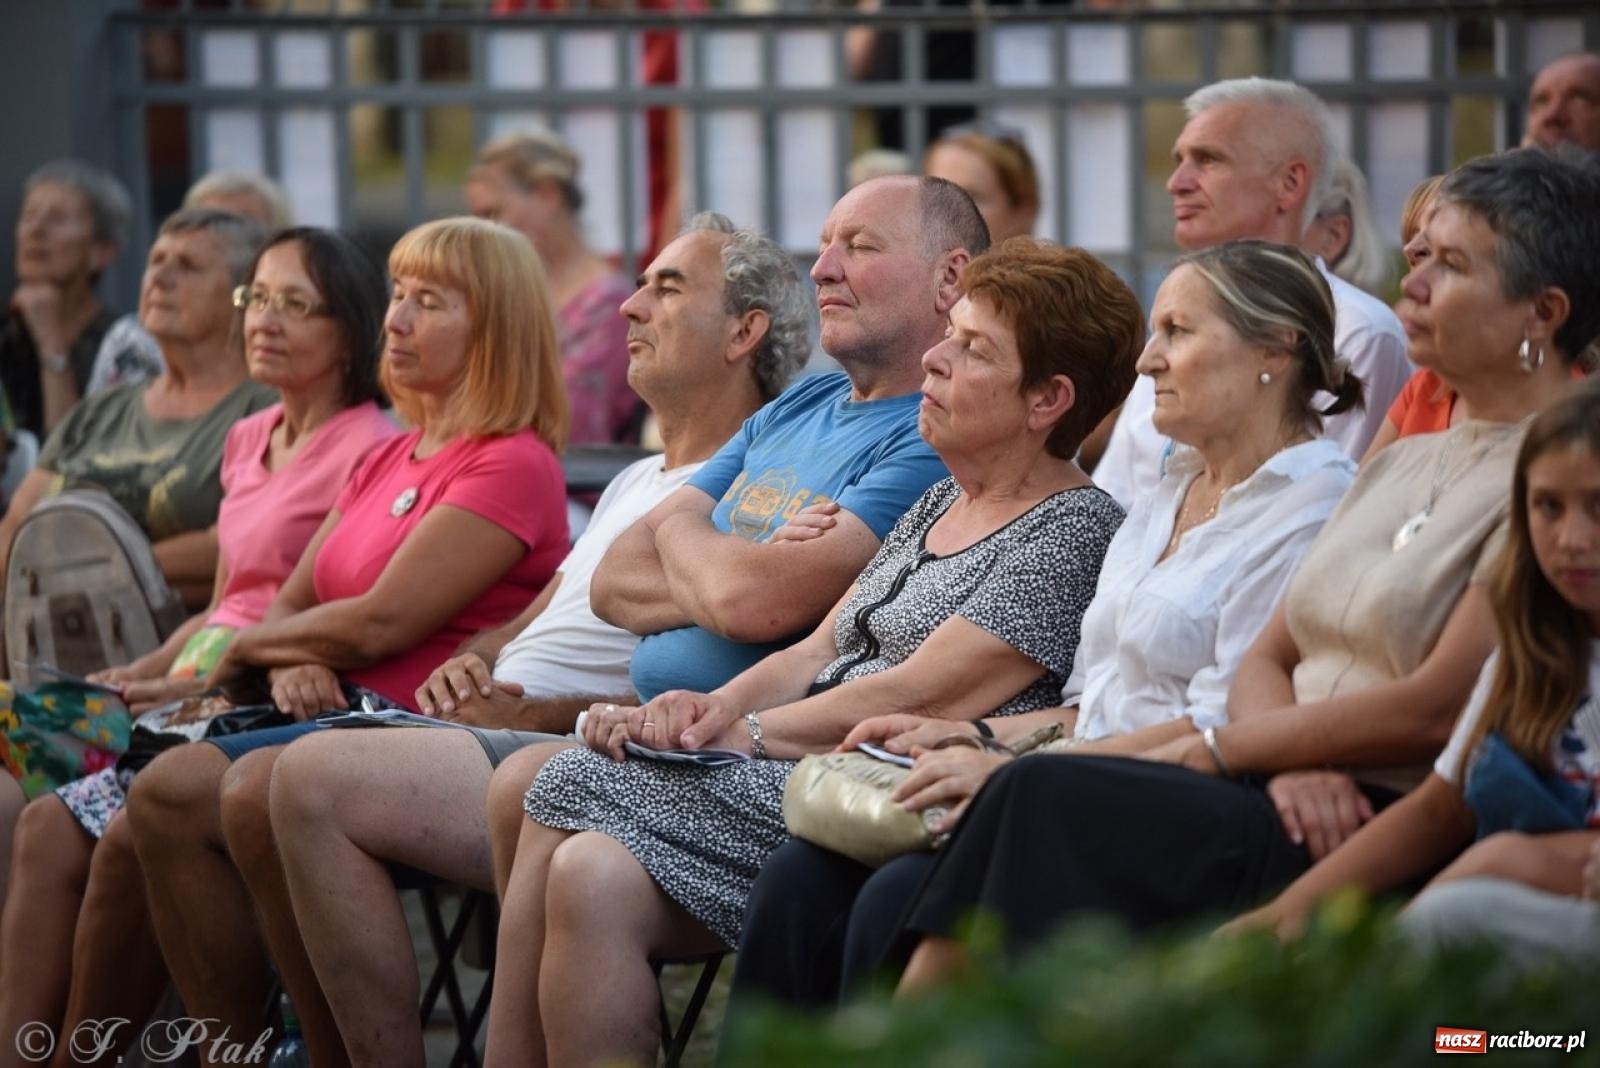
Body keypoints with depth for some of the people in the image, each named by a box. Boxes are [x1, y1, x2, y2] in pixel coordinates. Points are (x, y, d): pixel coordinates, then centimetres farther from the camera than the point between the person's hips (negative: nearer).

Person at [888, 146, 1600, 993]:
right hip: (1300, 794, 8)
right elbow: (1266, 660, 17)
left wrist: (1214, 750, -6)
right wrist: (1293, 757, -7)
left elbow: (1434, 710, -14)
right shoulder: (1404, 463, 22)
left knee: (1046, 797, -23)